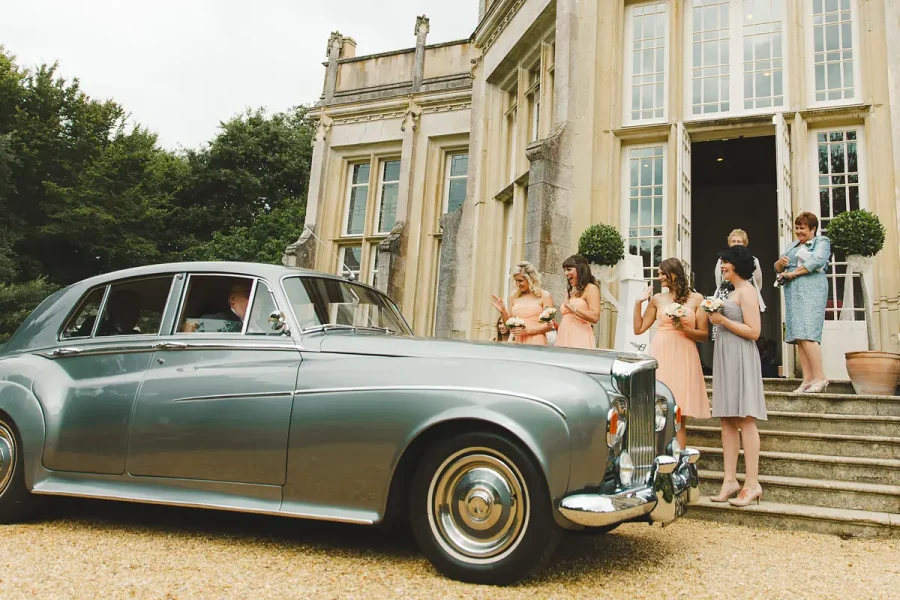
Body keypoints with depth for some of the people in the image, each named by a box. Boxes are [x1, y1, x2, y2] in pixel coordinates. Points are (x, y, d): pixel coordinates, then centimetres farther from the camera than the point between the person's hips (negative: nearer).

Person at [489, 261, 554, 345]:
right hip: (515, 342, 3)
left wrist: (528, 330, -12)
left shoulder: (544, 295, 1)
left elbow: (550, 325, -3)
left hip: (535, 344, -3)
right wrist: (503, 311, -1)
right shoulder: (513, 296, 10)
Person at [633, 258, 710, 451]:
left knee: (678, 417, -2)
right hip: (660, 356, 2)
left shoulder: (696, 299, 6)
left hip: (683, 357, -1)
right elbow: (639, 329, 12)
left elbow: (704, 335, 5)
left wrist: (685, 328, -12)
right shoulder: (657, 299, 11)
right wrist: (638, 302, 7)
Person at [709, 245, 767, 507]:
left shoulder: (746, 290, -7)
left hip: (740, 358, -9)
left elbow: (753, 331, -15)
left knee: (745, 419, -9)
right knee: (727, 419, 6)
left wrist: (723, 320, -12)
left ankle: (752, 484, -6)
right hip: (725, 357, 9)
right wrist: (717, 317, 11)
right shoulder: (733, 292, 20)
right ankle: (730, 480, 8)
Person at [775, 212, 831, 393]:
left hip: (811, 291, -6)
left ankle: (820, 377, -15)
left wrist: (792, 273, -9)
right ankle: (808, 379, -2)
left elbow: (817, 261, -11)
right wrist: (780, 263, -3)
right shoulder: (792, 246, 25)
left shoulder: (822, 241, 7)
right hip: (793, 293, 7)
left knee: (806, 334, -17)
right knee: (799, 337, -1)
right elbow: (778, 268, 20)